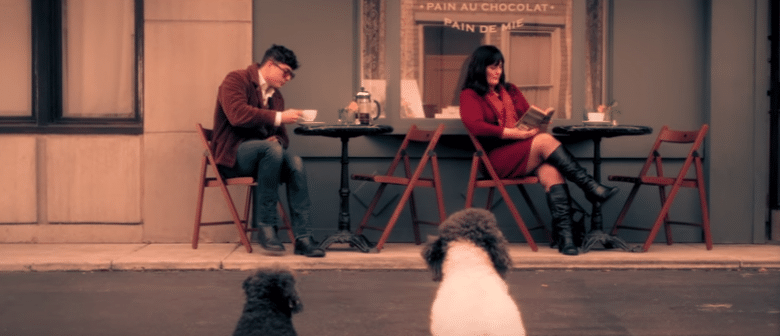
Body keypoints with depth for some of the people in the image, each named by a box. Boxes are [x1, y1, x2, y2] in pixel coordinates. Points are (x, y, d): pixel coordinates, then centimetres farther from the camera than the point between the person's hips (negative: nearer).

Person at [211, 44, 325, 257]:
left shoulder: (276, 96, 19)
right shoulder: (236, 80, -3)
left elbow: (282, 136, 19)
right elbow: (237, 114, -22)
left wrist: (278, 139, -6)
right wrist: (278, 117, -23)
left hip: (263, 155, 6)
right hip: (232, 156, -6)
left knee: (295, 163, -25)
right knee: (271, 149, -36)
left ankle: (303, 238, -27)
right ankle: (265, 226, -29)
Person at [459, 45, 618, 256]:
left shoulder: (510, 90, 26)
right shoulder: (470, 96, 5)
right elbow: (475, 126, -13)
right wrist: (514, 133, -20)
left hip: (528, 155, 5)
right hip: (497, 159, -5)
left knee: (550, 171, -29)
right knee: (545, 141, -29)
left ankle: (565, 234, -41)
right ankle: (591, 187, -29)